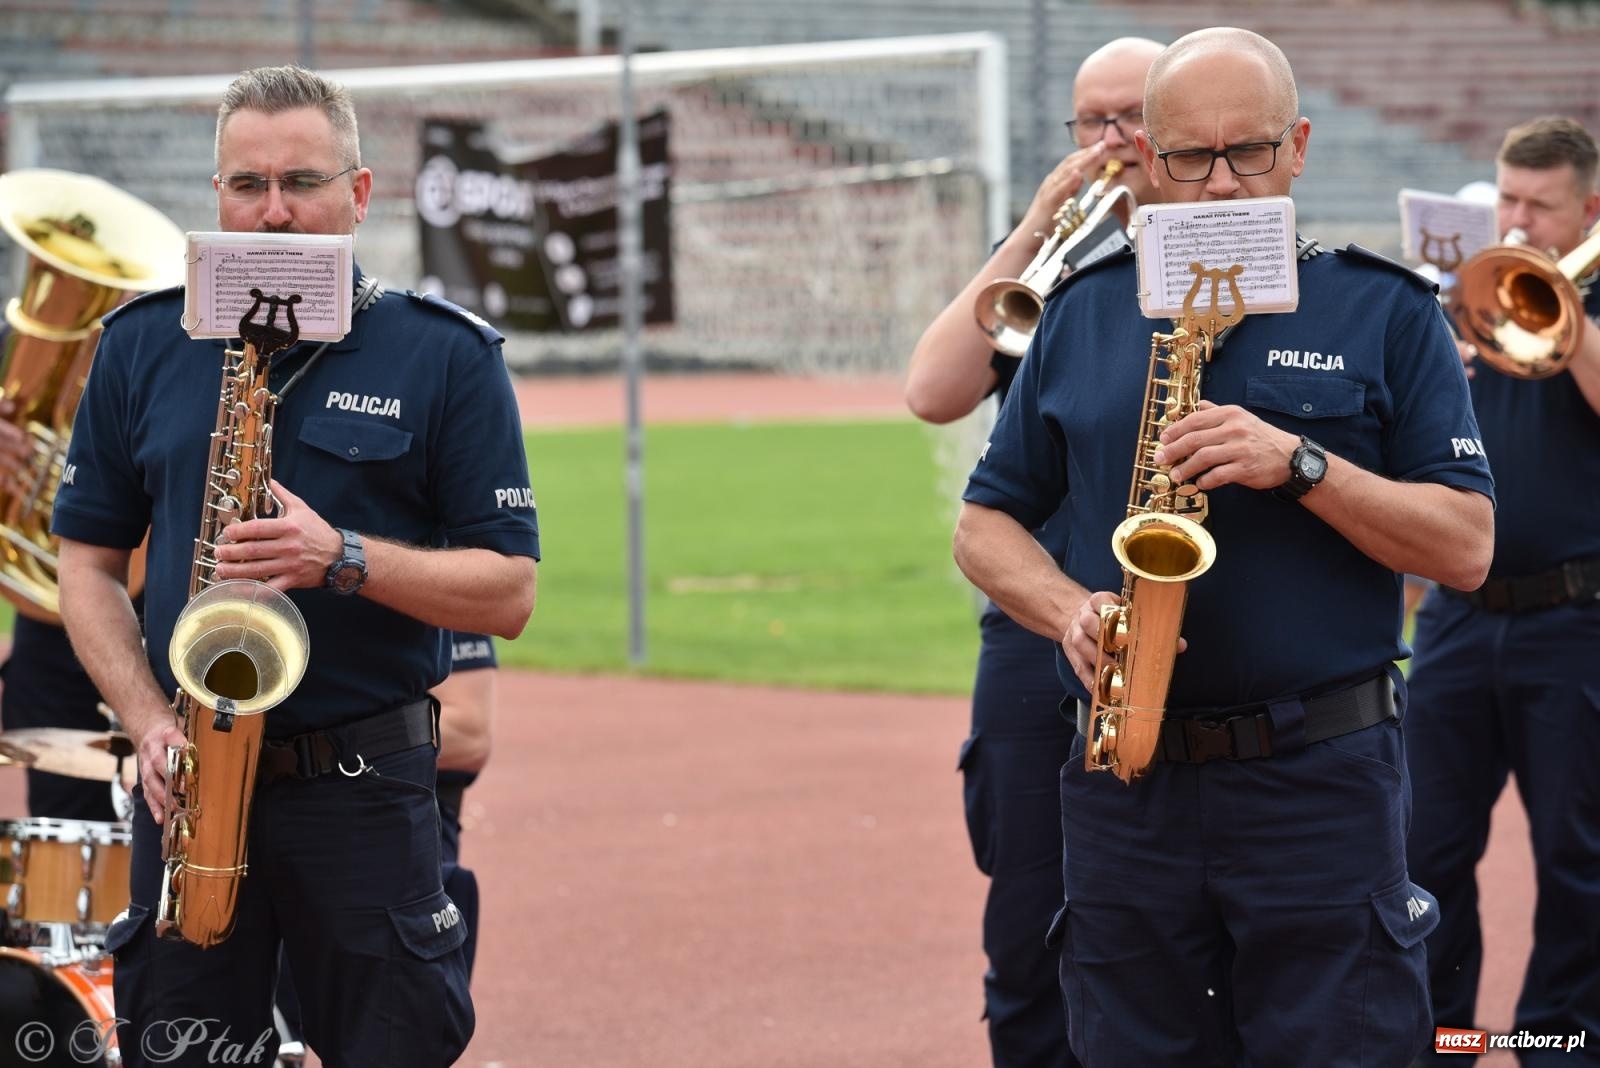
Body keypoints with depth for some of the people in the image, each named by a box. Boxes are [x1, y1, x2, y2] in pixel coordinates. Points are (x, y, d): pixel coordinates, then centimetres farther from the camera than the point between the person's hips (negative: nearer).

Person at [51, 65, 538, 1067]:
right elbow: (89, 564, 10)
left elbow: (508, 592, -3)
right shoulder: (143, 346, 7)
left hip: (369, 790, -2)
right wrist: (150, 721, -6)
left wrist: (343, 560, -18)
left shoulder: (447, 356, -1)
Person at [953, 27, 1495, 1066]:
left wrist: (1299, 463, -16)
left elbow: (1465, 547, -3)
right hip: (1126, 782, 3)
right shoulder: (1084, 313, 12)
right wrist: (1070, 610, -6)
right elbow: (985, 525, 15)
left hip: (1322, 784, -3)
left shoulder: (1385, 310, 3)